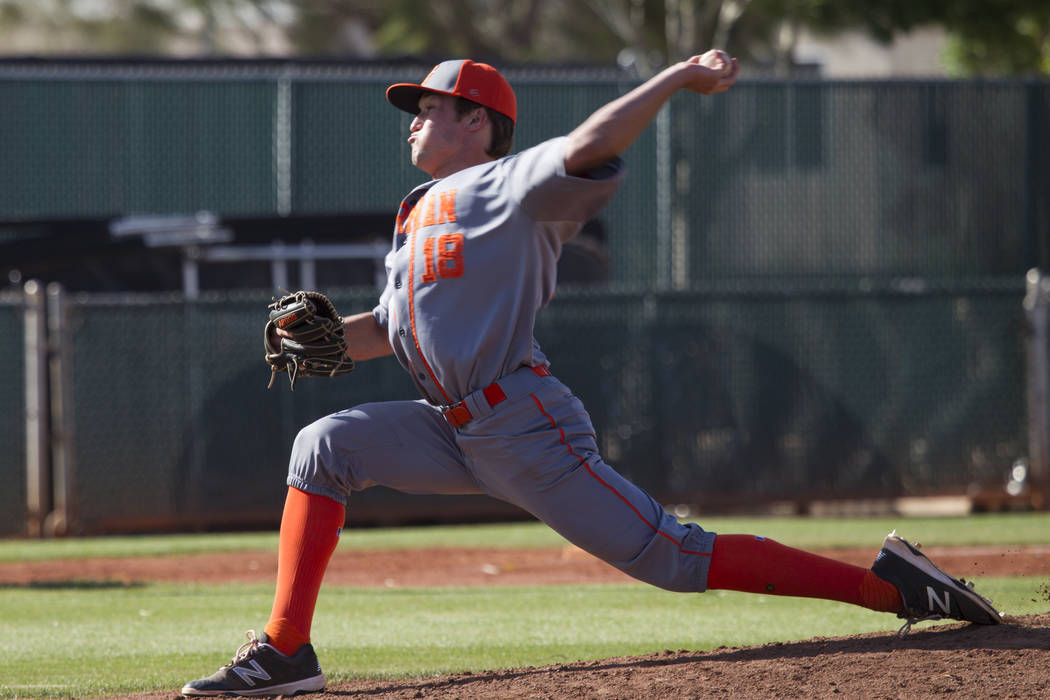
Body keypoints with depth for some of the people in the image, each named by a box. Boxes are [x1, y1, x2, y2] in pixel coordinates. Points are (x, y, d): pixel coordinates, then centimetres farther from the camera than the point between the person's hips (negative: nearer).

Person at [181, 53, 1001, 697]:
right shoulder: (419, 216, 21)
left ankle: (888, 584, -10)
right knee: (327, 445, -5)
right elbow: (386, 330, 27)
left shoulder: (507, 188, -5)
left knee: (674, 558, -14)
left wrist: (681, 76, -24)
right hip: (455, 431, 8)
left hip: (527, 428, -8)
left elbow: (588, 147, -24)